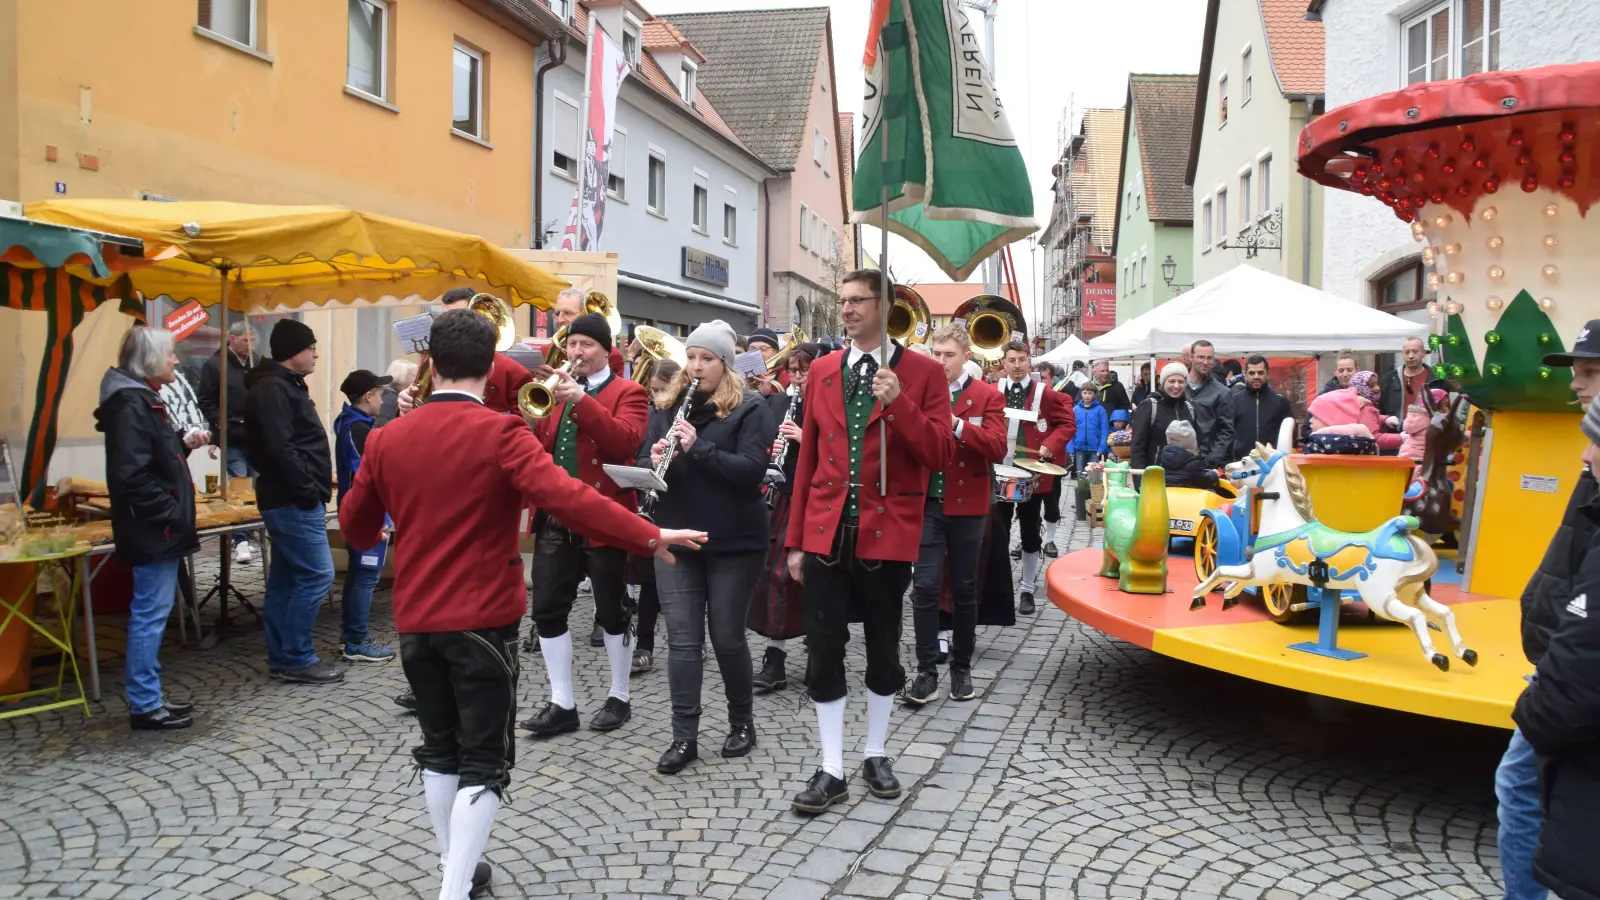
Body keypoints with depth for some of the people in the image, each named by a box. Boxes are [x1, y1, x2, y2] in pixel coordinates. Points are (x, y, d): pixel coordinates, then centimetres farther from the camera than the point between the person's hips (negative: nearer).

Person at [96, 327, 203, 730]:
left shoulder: (143, 400, 15)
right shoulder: (131, 405, -17)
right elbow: (131, 475, -25)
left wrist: (184, 445, 6)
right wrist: (171, 513, -20)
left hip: (159, 529, 11)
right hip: (153, 530, -11)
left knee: (151, 614, 15)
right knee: (150, 615, -3)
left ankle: (149, 696, 23)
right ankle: (144, 706, 5)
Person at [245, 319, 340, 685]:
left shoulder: (284, 385, 18)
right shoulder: (272, 389, -15)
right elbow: (280, 450, -24)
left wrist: (314, 492, 15)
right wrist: (308, 492, -19)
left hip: (290, 500, 11)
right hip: (294, 501, -11)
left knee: (285, 578, 12)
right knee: (317, 574, -8)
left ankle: (281, 657, 19)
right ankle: (296, 659, -1)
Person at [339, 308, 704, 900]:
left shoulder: (387, 439, 1)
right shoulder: (500, 433, -14)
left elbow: (355, 525, 13)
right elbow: (566, 496, -27)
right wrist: (650, 537, -25)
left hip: (415, 619, 5)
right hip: (483, 619, -5)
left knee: (439, 748, 19)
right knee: (483, 759, 4)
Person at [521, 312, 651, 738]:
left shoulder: (628, 393, -1)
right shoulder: (557, 389, 16)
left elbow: (626, 441, -20)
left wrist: (581, 399, -26)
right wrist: (531, 420, -11)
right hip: (556, 517, 5)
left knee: (611, 611, 6)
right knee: (547, 610, 3)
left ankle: (619, 698, 21)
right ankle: (562, 704, 13)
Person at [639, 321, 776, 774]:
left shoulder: (749, 409, -5)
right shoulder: (667, 406, 9)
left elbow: (752, 469, -17)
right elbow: (644, 462, 8)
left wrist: (698, 447, -26)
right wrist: (655, 461, -15)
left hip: (734, 541, -3)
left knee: (727, 638, 6)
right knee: (682, 639, 2)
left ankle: (742, 722, 27)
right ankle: (684, 737, 9)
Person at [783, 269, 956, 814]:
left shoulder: (923, 373, -2)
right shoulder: (822, 370, 8)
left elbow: (940, 455, -9)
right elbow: (808, 458, 9)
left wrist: (898, 403, -23)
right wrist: (795, 540, 7)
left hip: (887, 534, -2)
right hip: (826, 534, 3)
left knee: (883, 649, 11)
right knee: (824, 653, 3)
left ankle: (875, 754, 29)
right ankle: (831, 770, 14)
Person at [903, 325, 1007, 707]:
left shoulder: (987, 396, 1)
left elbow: (997, 448, -12)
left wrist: (957, 424, -22)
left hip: (967, 506, -1)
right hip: (926, 503, 1)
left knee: (964, 589, 9)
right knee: (925, 586, -6)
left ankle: (961, 668, 22)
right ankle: (927, 672, 1)